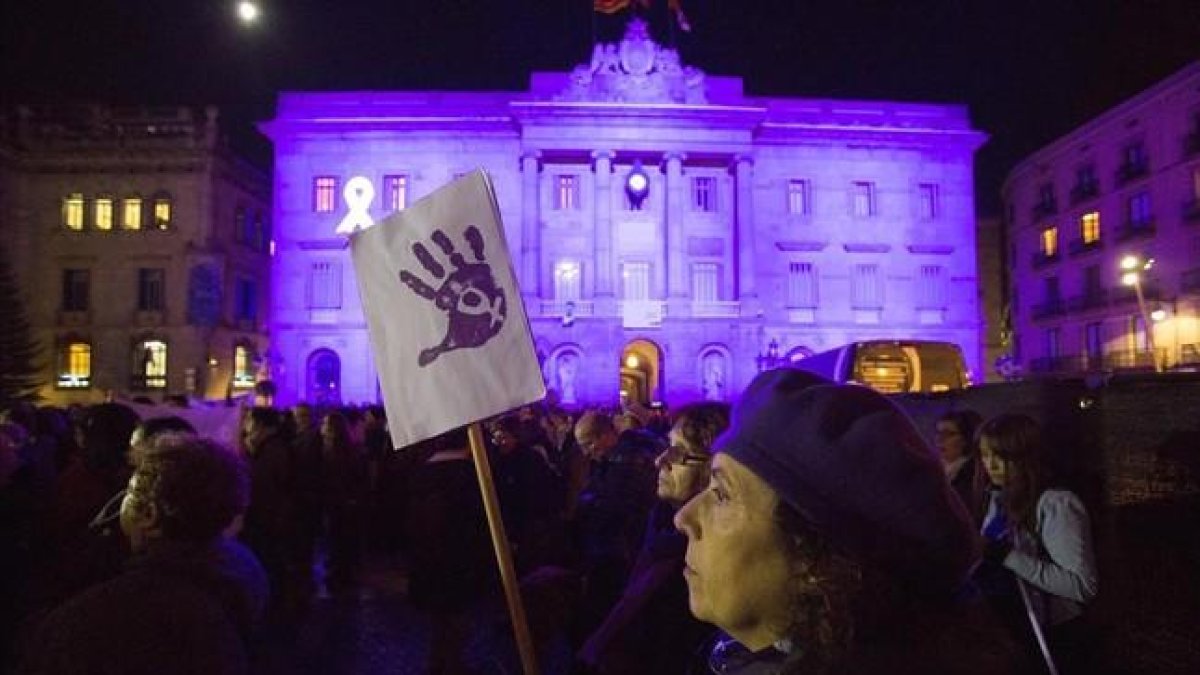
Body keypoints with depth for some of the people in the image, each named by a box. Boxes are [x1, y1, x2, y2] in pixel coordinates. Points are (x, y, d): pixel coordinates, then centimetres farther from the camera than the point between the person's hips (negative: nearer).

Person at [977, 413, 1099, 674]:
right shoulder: (1000, 499, 2)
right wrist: (982, 556, -10)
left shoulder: (1056, 504, -21)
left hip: (1056, 640, -6)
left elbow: (1084, 585, -27)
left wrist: (1011, 558, -30)